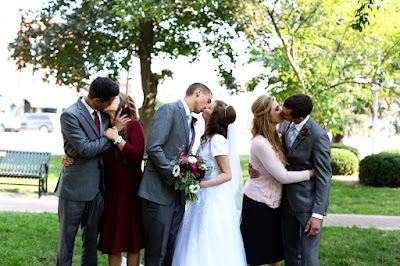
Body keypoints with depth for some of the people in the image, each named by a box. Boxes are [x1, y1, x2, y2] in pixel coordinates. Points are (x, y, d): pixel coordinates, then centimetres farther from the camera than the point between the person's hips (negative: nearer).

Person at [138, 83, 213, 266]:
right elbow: (153, 148, -17)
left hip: (178, 194, 8)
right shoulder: (169, 110, -7)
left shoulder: (190, 123, 20)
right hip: (159, 192, -8)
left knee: (173, 250, 10)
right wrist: (175, 176, -17)